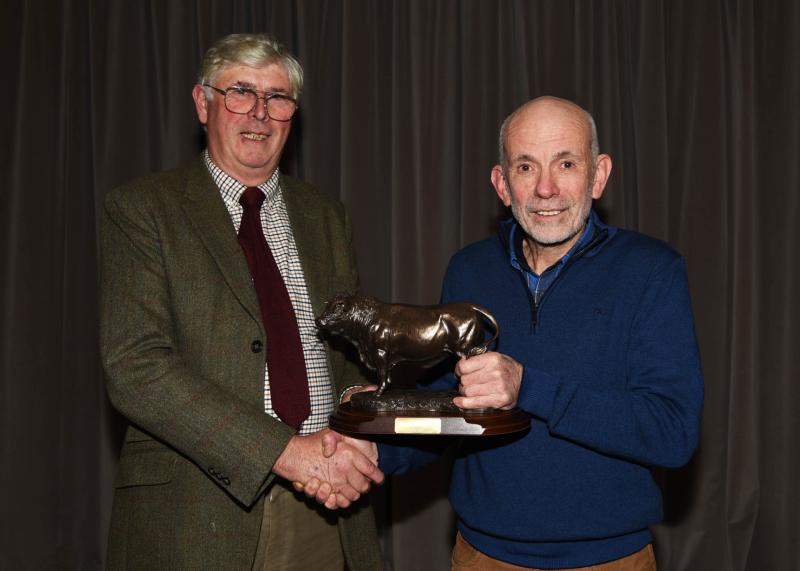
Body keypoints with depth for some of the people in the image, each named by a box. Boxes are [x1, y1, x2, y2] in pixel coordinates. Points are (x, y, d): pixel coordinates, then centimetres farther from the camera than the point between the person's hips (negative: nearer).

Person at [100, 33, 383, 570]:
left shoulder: (325, 215, 9)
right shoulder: (141, 209, -5)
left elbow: (357, 349, 11)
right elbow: (135, 366, -15)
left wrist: (356, 439, -9)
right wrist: (285, 451, -22)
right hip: (196, 514, -3)